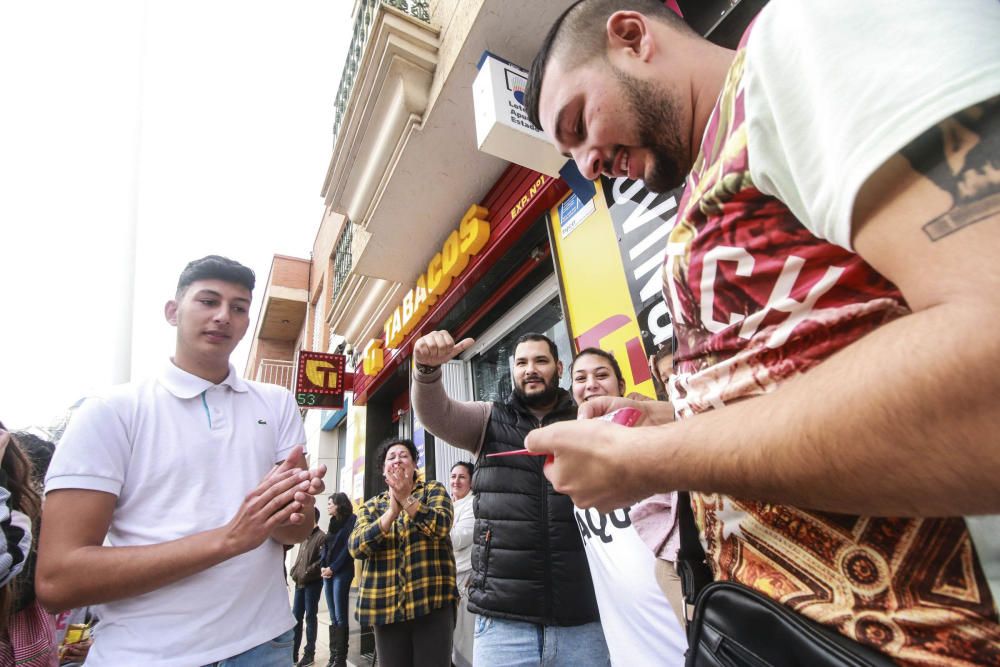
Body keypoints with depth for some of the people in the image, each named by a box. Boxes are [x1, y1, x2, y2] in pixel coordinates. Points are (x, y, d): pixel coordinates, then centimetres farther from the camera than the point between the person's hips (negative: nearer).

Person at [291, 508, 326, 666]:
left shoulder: (322, 537, -10)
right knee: (296, 617, 11)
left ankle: (309, 653, 12)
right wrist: (294, 571, 6)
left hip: (312, 583, -7)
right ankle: (293, 651, 22)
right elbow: (299, 558, 20)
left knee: (310, 617, 1)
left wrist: (307, 573, -17)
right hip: (300, 582, 7)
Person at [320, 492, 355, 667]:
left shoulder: (351, 520, -6)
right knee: (333, 618, 10)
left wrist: (333, 568, -13)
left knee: (340, 617, -3)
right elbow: (325, 546, 13)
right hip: (328, 573, 7)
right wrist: (323, 566, -2)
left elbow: (348, 548, -12)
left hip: (342, 573, -7)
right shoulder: (332, 522, 16)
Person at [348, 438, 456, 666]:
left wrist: (406, 498, -23)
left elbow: (440, 525, -13)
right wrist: (392, 511, -17)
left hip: (432, 598, -2)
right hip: (385, 605, 3)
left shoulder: (433, 489, 5)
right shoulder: (371, 505, 12)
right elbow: (357, 547, -4)